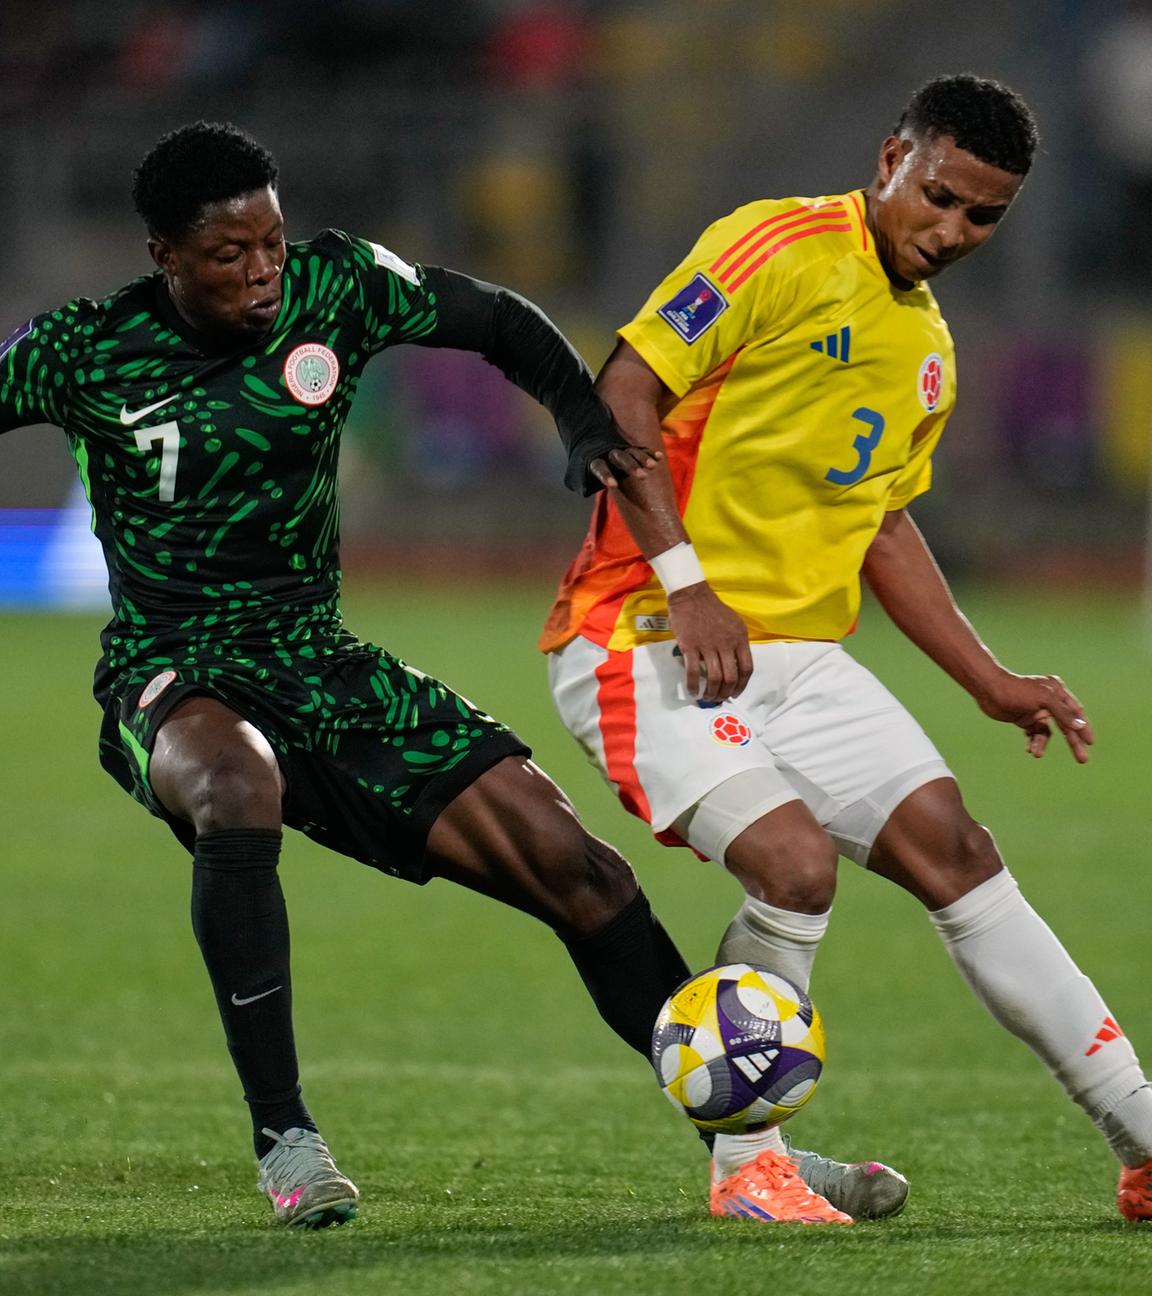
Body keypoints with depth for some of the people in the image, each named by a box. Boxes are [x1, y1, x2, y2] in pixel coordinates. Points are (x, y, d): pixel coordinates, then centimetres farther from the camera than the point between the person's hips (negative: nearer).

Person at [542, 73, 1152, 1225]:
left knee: (952, 848, 0)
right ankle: (746, 1166, -7)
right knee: (796, 862, -25)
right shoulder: (782, 250, -10)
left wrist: (989, 682, 19)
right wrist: (685, 584, -20)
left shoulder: (928, 351, 17)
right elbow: (620, 396, -14)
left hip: (799, 655, 8)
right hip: (647, 645, -8)